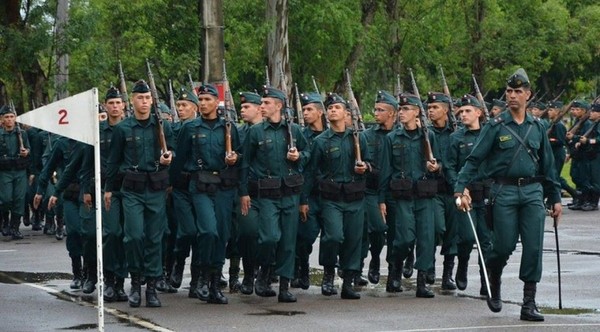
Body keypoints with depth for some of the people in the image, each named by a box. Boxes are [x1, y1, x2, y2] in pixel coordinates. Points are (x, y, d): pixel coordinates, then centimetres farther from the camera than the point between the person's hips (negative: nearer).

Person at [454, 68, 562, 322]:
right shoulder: (496, 127, -1)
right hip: (504, 193, -3)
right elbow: (474, 160, -4)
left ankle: (529, 304, 1)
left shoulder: (537, 128, 10)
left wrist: (555, 198, 14)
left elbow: (548, 165, 16)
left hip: (533, 192, 3)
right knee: (505, 246, -3)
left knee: (534, 248, -4)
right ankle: (493, 281, 29)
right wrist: (460, 189, -15)